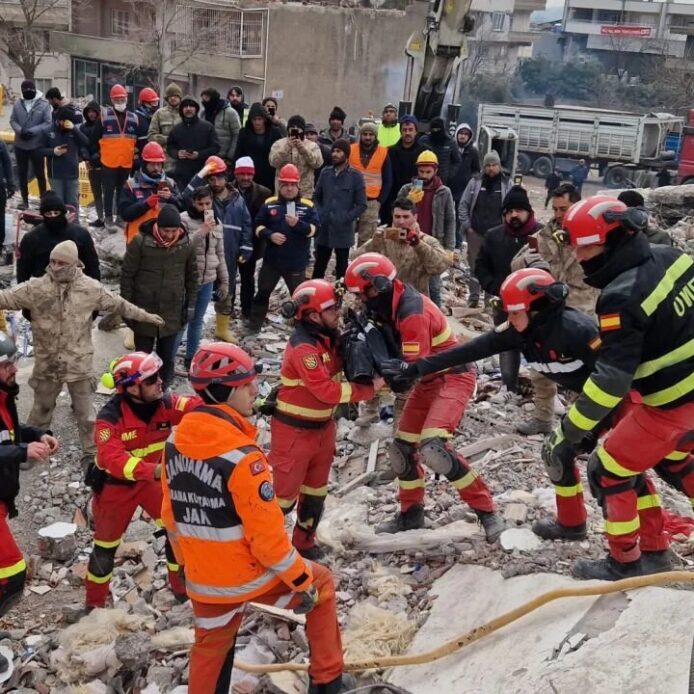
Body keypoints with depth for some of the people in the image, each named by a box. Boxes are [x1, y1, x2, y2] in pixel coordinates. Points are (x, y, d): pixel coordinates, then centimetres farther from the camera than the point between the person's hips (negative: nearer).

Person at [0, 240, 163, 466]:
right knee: (41, 410, 19)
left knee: (85, 412, 11)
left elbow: (119, 304, 4)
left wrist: (145, 316, 11)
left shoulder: (91, 288, -8)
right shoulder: (35, 288, -10)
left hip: (79, 363, -1)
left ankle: (91, 453, 27)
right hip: (47, 364, 1)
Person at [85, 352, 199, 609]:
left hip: (151, 479, 4)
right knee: (106, 546, 12)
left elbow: (197, 408, -30)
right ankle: (94, 603, 33)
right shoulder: (109, 418, -30)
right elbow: (113, 459, -41)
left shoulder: (164, 403, -18)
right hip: (115, 485, -3)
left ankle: (183, 588, 22)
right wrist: (153, 470, -55)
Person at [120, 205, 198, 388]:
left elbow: (192, 276, 7)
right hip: (143, 311, -2)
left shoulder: (186, 244, -5)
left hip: (172, 312, 2)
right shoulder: (140, 241, -14)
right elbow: (127, 274, -7)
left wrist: (191, 304, 6)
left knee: (167, 356, 13)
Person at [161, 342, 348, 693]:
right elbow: (266, 532, -22)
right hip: (250, 576, -6)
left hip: (202, 580, 6)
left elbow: (171, 513, 8)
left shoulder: (175, 443, -3)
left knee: (210, 647, 27)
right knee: (321, 584, 19)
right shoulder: (241, 456, -26)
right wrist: (301, 579, -9)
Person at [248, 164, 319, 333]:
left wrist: (298, 224, -28)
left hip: (297, 262, -2)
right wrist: (270, 235, -17)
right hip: (271, 260, 2)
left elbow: (314, 229, -11)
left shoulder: (308, 206, -4)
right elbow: (258, 226, 2)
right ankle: (254, 326, 26)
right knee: (263, 293, 14)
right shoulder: (269, 204, 0)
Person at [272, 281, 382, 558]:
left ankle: (304, 542, 37)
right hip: (294, 431, -9)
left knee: (315, 490, 20)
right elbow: (328, 391, -28)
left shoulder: (329, 337, 1)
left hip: (322, 426, 9)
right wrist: (370, 389, -22)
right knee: (283, 492, -1)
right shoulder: (303, 348, -26)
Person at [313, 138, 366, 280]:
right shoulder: (325, 173, 5)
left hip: (343, 230, -3)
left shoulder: (355, 176, -5)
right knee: (319, 265, 11)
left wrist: (345, 219, -14)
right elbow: (316, 197, 14)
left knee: (341, 267, 9)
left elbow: (361, 205, -5)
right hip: (324, 229, 3)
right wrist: (319, 214, -2)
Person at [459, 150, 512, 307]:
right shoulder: (475, 182, 2)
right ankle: (473, 297, 21)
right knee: (474, 265, 10)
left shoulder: (506, 184, 1)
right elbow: (463, 205, 3)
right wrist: (467, 226, -3)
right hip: (475, 232, 1)